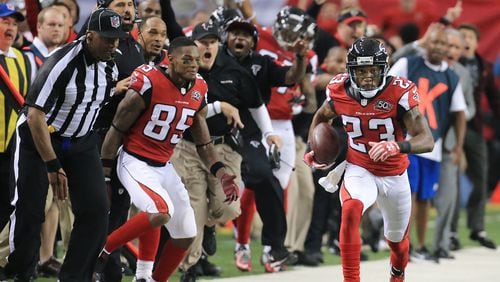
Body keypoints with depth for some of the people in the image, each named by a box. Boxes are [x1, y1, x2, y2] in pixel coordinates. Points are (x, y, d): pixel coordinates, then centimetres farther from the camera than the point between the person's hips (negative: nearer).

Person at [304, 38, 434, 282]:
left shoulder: (399, 93, -24)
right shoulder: (340, 92, -14)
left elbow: (427, 140, -30)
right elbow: (322, 117, 12)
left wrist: (396, 146, -48)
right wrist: (313, 150, -3)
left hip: (395, 176, 0)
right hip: (359, 171, 0)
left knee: (397, 239, 20)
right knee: (351, 209, -35)